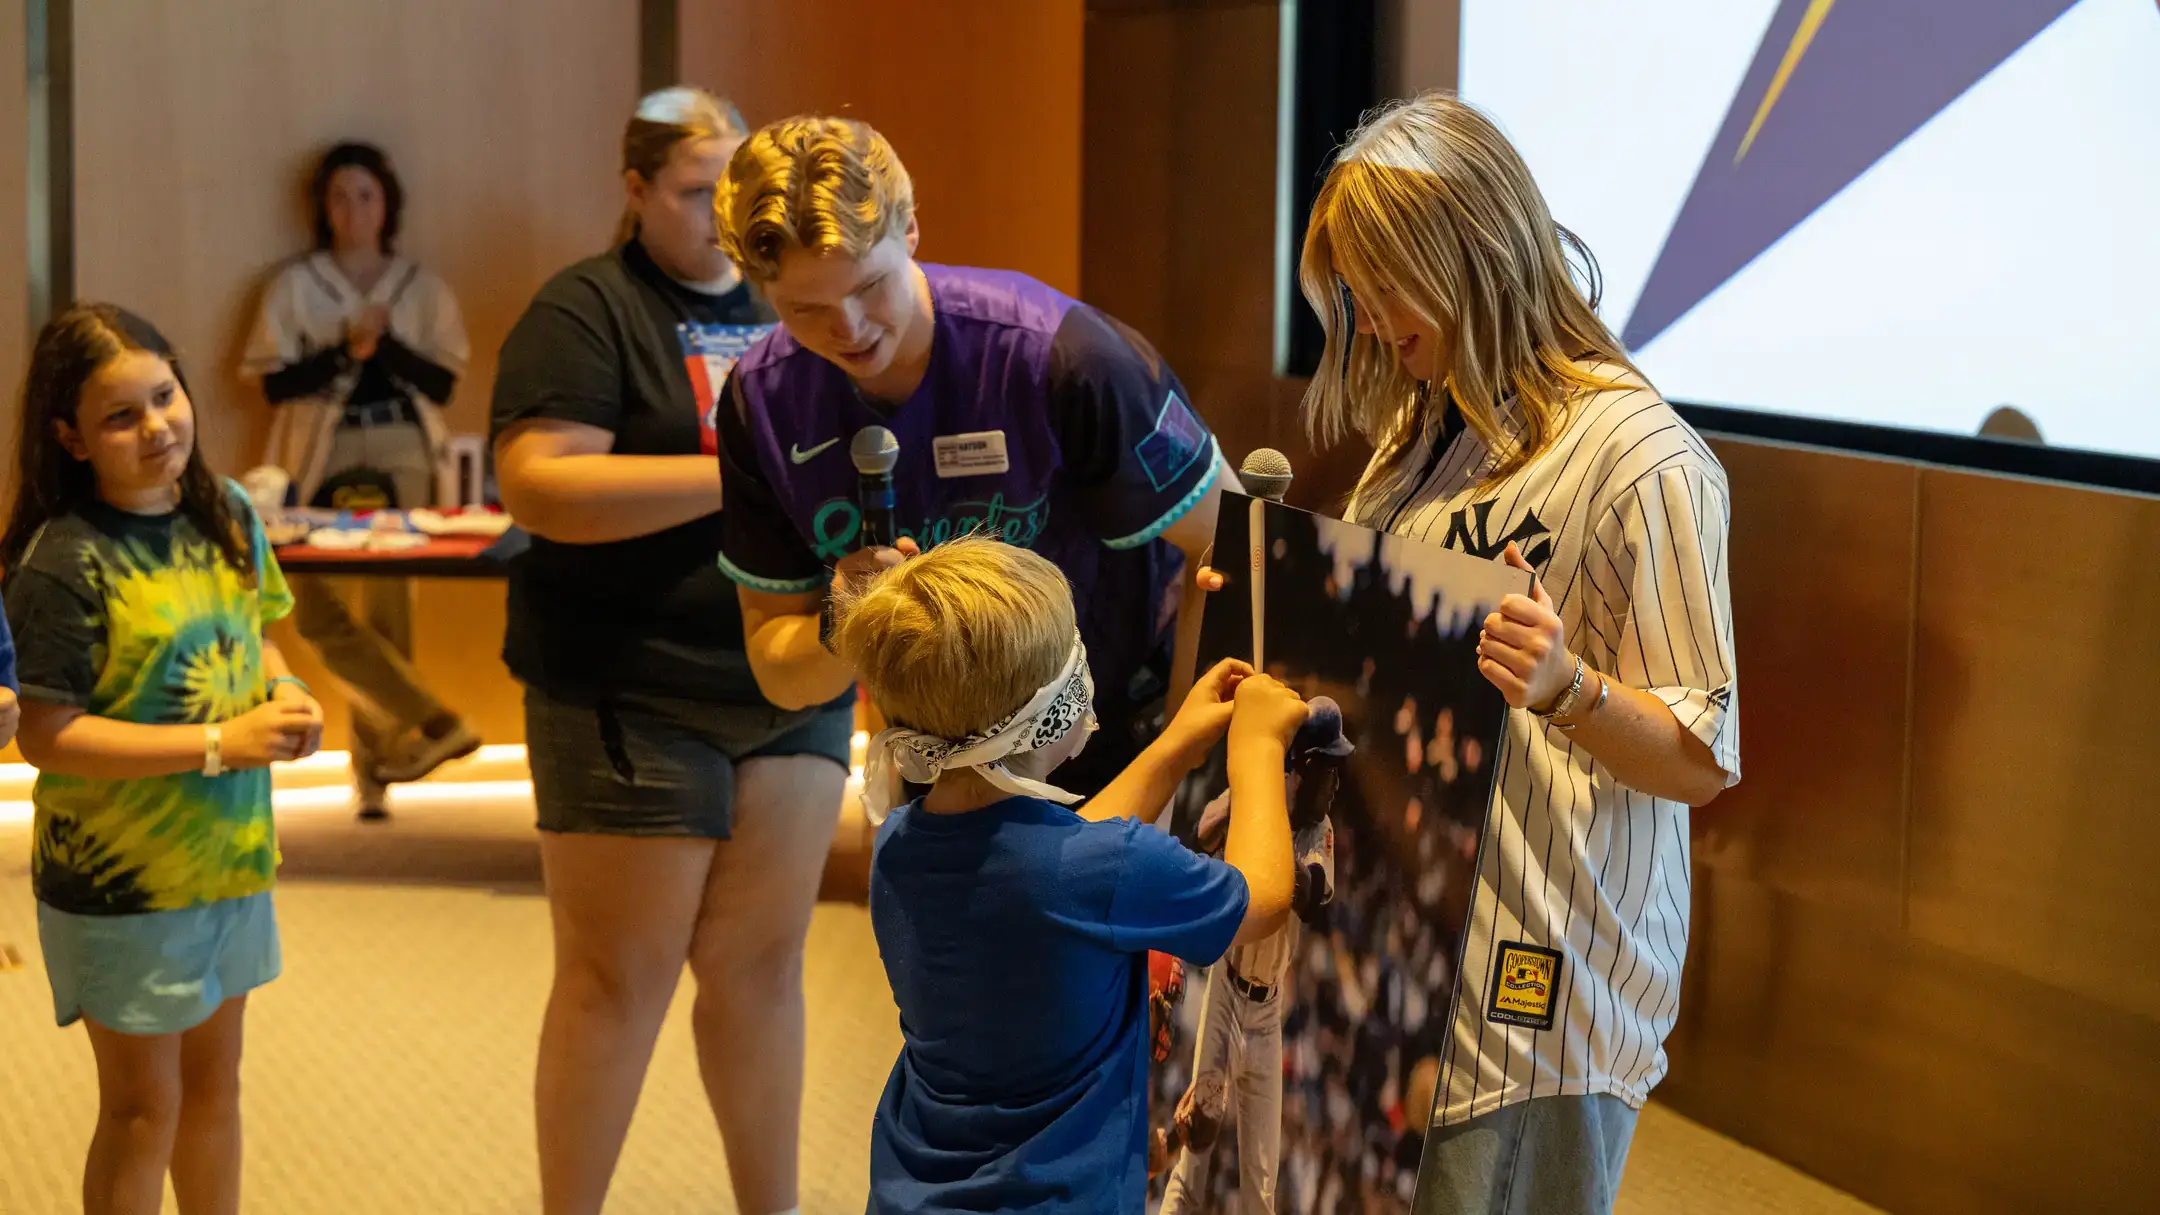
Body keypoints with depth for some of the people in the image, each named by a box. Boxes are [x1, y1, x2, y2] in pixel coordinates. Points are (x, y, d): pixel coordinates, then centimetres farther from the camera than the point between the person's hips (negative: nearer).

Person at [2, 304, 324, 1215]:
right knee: (143, 1107, 5)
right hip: (121, 877, -6)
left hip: (228, 856, 6)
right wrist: (221, 744, -24)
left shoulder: (228, 516, 1)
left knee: (214, 1080, 20)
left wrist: (284, 693, -7)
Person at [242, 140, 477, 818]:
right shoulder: (295, 285, 7)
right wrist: (345, 349, -11)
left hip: (401, 462, 0)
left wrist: (383, 344, -11)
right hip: (323, 463, 0)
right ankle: (432, 724, -7)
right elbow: (273, 382, 0)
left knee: (386, 610, -5)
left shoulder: (421, 288, 10)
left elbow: (442, 382, 3)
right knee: (318, 612, -12)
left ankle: (373, 768, 4)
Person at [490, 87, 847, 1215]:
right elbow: (540, 485, -19)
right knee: (618, 977, 1)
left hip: (795, 687, 6)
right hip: (633, 697, -5)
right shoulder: (588, 309, -7)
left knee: (761, 964, 12)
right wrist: (739, 476, -21)